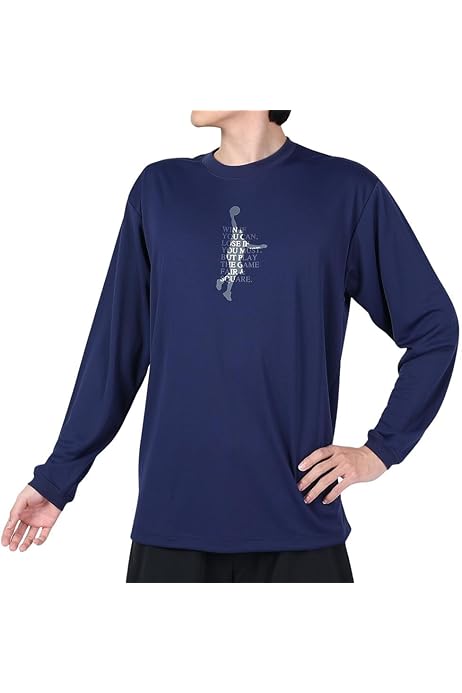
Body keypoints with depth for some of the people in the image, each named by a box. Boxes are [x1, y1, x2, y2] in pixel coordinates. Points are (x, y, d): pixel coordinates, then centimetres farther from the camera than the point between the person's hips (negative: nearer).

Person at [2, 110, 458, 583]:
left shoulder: (345, 191, -1)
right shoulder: (159, 190, 7)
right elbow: (115, 347, 9)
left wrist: (381, 449, -1)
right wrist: (57, 476, 9)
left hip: (298, 526, -2)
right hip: (172, 517, 2)